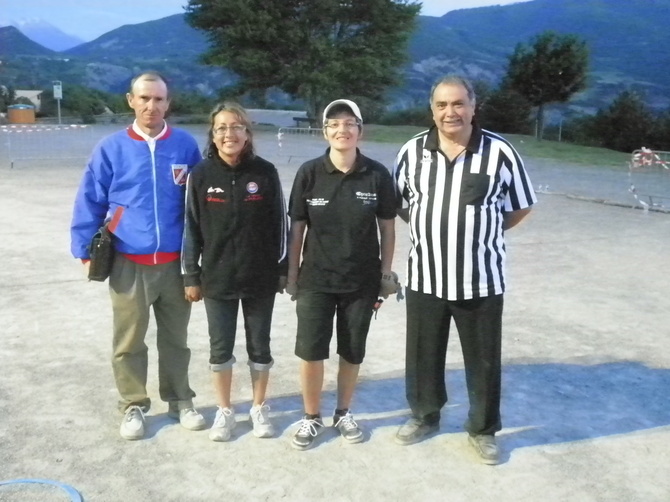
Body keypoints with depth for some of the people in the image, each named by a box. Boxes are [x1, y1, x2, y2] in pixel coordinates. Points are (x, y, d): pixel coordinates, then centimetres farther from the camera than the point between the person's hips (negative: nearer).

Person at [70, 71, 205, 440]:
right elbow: (89, 203, 0)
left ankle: (180, 400, 30)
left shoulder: (185, 145, -1)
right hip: (128, 263, -1)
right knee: (128, 341, 9)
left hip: (175, 262, 1)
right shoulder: (111, 148, -3)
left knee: (175, 338, 14)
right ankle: (133, 406, 26)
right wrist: (86, 251, -2)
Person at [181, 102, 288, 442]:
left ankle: (259, 407, 29)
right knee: (220, 347, 10)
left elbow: (279, 223, 1)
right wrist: (191, 275, 0)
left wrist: (282, 269, 1)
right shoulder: (201, 175, -4)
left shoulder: (265, 172, -5)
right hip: (217, 278, 0)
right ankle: (224, 410, 28)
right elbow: (191, 227, 0)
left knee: (259, 345, 11)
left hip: (260, 278, 0)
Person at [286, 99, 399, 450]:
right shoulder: (309, 173, -7)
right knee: (310, 352, 3)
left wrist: (386, 274, 2)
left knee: (352, 353, 12)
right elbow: (297, 228, -1)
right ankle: (311, 417, 25)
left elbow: (387, 227, 1)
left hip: (361, 281, 1)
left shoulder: (377, 175, -7)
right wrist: (292, 275, 0)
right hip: (316, 280, 0)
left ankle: (343, 413, 34)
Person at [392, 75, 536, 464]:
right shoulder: (413, 151, -1)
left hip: (482, 279, -2)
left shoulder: (500, 151, -9)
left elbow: (521, 206, 3)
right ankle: (425, 415, 39)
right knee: (422, 354, 16)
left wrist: (482, 232, 1)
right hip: (425, 276, 2)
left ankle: (484, 429, 32)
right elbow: (399, 202, 12)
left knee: (484, 359, 11)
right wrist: (431, 229, 4)